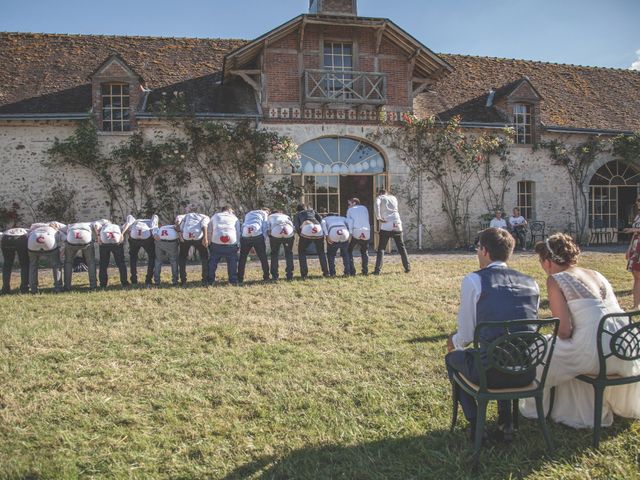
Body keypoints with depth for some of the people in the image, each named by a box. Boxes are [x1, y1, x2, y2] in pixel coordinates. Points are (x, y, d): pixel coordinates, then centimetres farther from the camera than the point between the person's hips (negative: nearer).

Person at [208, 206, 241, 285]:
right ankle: (233, 280, 6)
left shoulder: (215, 216, 28)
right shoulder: (235, 218, 25)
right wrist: (237, 244, 18)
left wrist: (209, 241, 20)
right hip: (231, 241, -1)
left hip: (216, 241, 1)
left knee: (213, 261, 12)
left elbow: (210, 230, 19)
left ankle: (211, 281, 12)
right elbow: (238, 232, 16)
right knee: (232, 261, 10)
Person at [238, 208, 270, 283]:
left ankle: (240, 278, 12)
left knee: (242, 258, 14)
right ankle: (266, 277, 10)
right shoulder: (264, 214, 21)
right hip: (257, 236, -3)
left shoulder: (248, 214, 34)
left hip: (245, 236, 3)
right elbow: (265, 228, 7)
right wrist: (263, 239, 10)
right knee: (263, 257, 9)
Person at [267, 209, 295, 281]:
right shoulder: (286, 216, 38)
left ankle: (274, 275, 15)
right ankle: (290, 275, 15)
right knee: (289, 253, 19)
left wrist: (270, 238, 21)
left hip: (275, 233, -1)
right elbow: (293, 228, 19)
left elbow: (268, 229, 14)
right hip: (289, 233, 1)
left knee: (274, 254, 18)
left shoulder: (270, 217, 33)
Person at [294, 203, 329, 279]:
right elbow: (320, 219, 18)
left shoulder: (297, 215, 28)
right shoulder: (312, 211, 35)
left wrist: (300, 234, 20)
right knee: (321, 252, 23)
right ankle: (326, 272, 20)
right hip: (319, 231, 2)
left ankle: (304, 274, 8)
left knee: (301, 252, 18)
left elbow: (296, 226, 10)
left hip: (306, 231, -2)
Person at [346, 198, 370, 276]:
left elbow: (349, 221, 1)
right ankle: (365, 271, 8)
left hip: (356, 232, -3)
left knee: (349, 251, 12)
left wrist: (350, 233, -6)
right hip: (366, 232, 3)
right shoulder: (364, 208, 22)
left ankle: (351, 271, 0)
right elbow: (367, 219, 15)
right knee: (364, 252, 20)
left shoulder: (350, 210, 14)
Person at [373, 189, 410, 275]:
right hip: (397, 225, 3)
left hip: (386, 226, -3)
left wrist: (379, 218, -12)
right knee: (401, 246, 14)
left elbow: (377, 205, -14)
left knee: (381, 248, 1)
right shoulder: (393, 198, 22)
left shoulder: (380, 198, 8)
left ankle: (378, 270, -8)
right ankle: (407, 267, 15)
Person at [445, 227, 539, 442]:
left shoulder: (473, 280, -6)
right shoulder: (531, 283, 9)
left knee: (452, 358, 26)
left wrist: (453, 342, 22)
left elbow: (466, 334, -3)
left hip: (492, 373, -5)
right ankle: (505, 420, 30)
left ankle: (475, 423, 19)